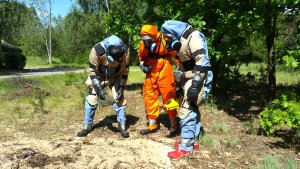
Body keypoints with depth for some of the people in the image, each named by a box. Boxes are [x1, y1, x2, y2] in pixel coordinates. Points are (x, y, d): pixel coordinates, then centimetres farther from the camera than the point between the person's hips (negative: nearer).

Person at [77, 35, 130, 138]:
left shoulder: (125, 51, -28)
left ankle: (122, 126, 6)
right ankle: (87, 126, 10)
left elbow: (125, 71, -14)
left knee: (120, 99, -8)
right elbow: (92, 72, -23)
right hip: (98, 76, -1)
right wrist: (99, 89, -28)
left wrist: (121, 88, -19)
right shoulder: (97, 51, -34)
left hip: (115, 77, 1)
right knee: (91, 99, -5)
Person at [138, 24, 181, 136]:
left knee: (169, 98, 1)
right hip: (150, 74, 5)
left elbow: (178, 53, -10)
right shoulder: (142, 43, 0)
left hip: (164, 74, -5)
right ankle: (153, 125, 24)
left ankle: (173, 125, 17)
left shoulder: (165, 41, -17)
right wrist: (143, 65, 1)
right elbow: (141, 57, 14)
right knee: (149, 98, 10)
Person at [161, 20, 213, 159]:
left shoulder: (194, 37, -16)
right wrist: (180, 82, 21)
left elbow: (202, 63, -25)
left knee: (186, 112, -9)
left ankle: (185, 147, -1)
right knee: (192, 110, 17)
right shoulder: (186, 39, 16)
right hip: (190, 80, 11)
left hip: (195, 81, -11)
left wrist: (195, 85, -29)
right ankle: (193, 141, 29)